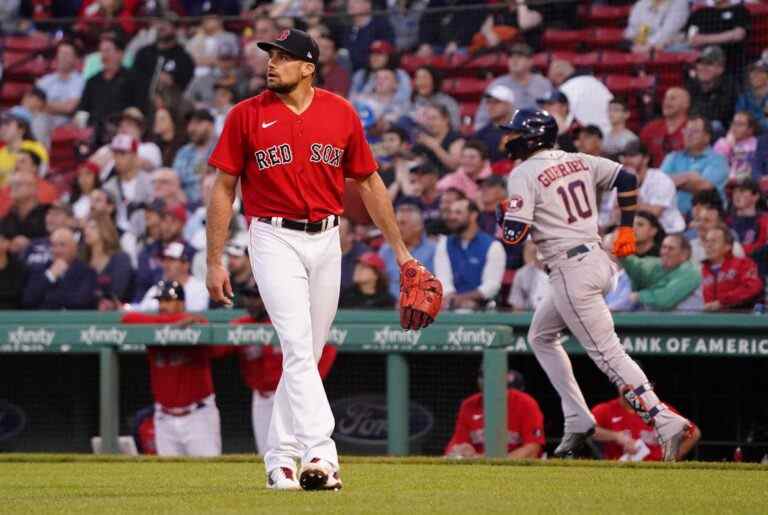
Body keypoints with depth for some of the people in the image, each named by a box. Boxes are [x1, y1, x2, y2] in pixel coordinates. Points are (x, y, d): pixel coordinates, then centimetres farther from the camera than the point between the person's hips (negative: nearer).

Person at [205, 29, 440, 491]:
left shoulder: (341, 113, 4)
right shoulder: (246, 116, -2)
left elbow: (369, 183, 11)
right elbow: (224, 189, 2)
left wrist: (401, 251, 10)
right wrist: (215, 262, -2)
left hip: (326, 242, 3)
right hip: (275, 240, -3)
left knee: (307, 354, 8)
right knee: (298, 347, -16)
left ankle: (281, 459, 20)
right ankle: (320, 455, -26)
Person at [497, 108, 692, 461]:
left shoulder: (523, 175, -9)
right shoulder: (577, 161, 13)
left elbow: (514, 235, -16)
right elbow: (626, 179, 11)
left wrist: (502, 213, 6)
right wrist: (626, 228, 17)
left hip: (571, 270, -9)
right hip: (598, 258, 9)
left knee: (606, 352, -10)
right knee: (540, 336, 23)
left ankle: (666, 422, -20)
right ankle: (577, 421, 17)